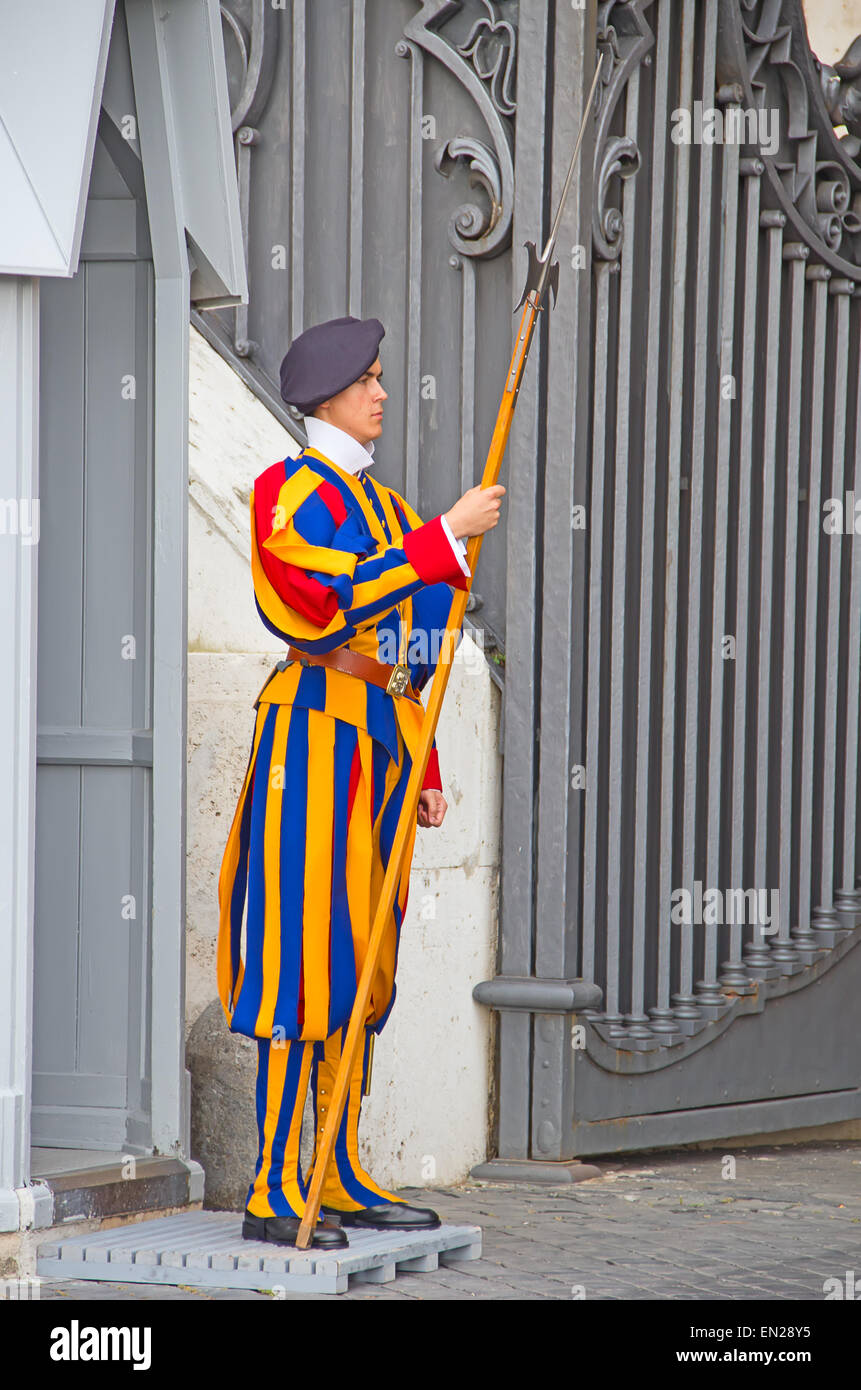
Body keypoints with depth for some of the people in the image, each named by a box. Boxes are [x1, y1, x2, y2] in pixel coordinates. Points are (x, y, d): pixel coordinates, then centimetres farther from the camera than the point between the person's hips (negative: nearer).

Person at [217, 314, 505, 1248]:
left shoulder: (382, 503, 20)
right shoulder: (292, 490, -6)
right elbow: (341, 596, -22)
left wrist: (424, 773, 20)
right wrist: (448, 536, -17)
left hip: (382, 740, 9)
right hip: (318, 729, -9)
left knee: (361, 960, 9)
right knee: (302, 958, -10)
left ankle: (342, 1179, 13)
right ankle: (276, 1191, -11)